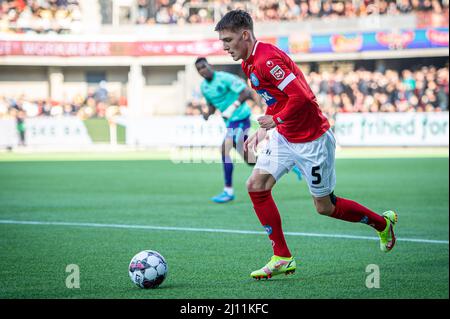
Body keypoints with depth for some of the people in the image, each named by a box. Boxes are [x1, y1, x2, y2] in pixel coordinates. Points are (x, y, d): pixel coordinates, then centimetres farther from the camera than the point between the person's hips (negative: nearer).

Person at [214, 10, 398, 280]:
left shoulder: (267, 60, -25)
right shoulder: (249, 63, 6)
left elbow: (301, 97, -31)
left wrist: (275, 120, -18)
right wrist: (263, 130, 9)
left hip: (312, 140, -9)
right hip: (284, 137, 9)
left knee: (325, 207, 4)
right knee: (256, 186, -5)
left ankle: (383, 222, 29)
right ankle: (282, 258, 2)